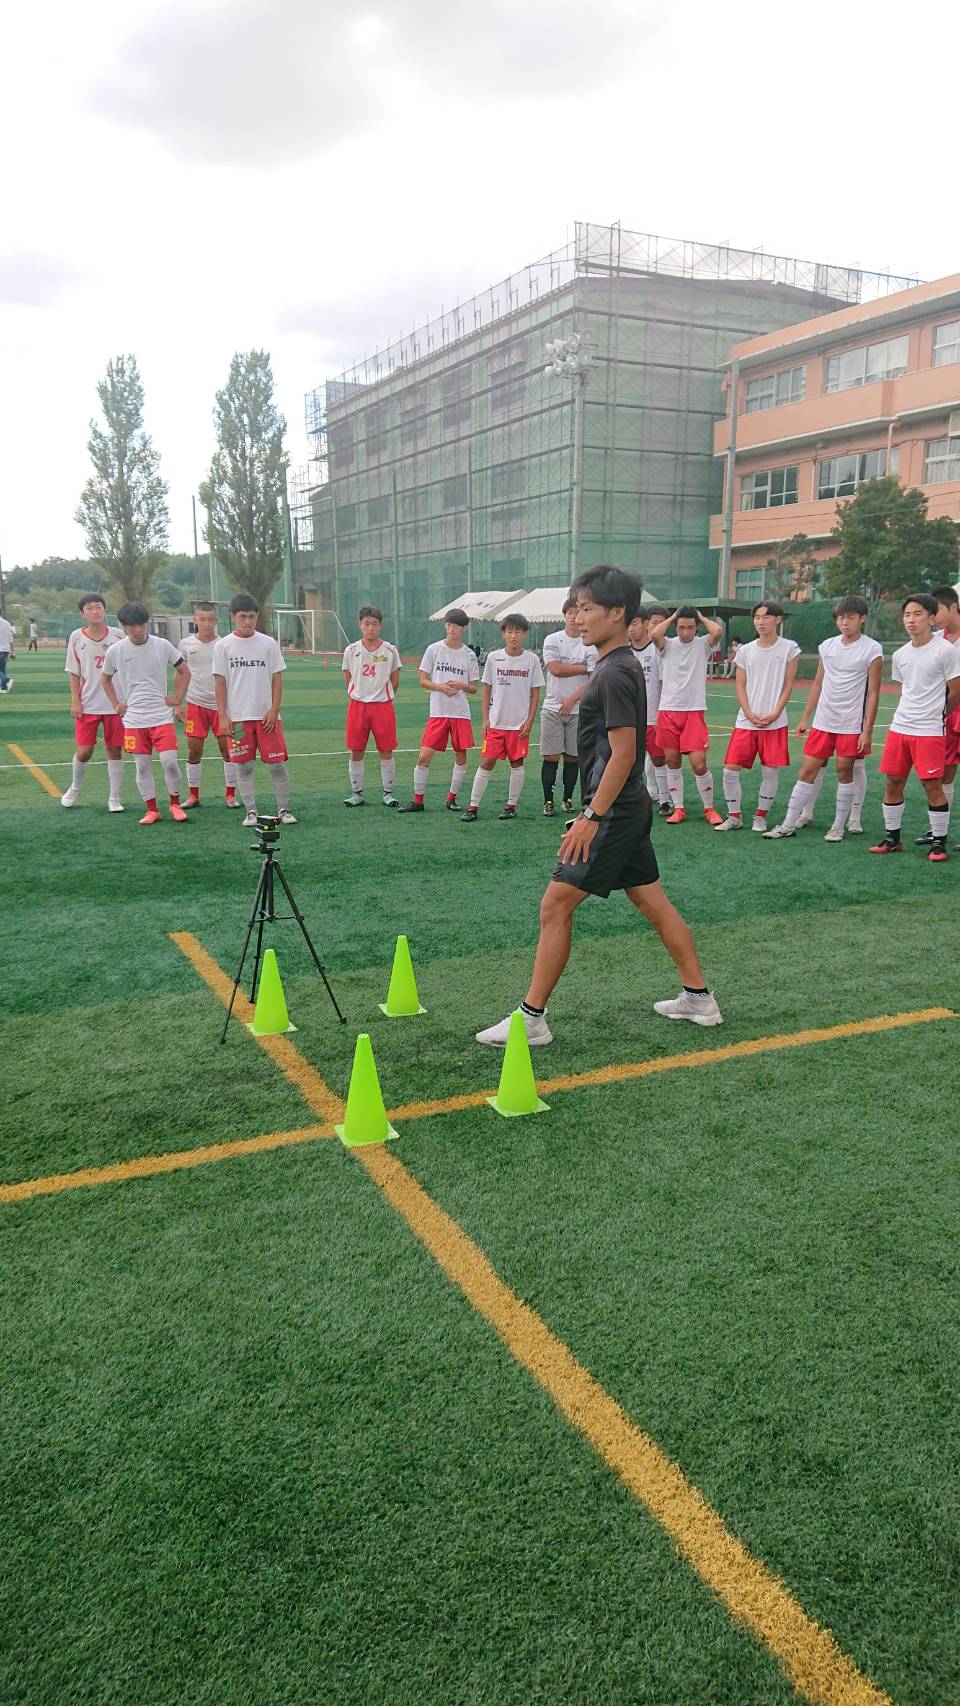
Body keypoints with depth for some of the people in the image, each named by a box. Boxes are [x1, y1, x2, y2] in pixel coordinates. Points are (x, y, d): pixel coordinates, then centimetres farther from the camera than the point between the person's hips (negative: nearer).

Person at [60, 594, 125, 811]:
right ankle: (75, 788, 28)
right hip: (87, 705, 0)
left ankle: (114, 798, 13)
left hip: (115, 704, 0)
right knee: (84, 751, 1)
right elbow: (73, 673, 3)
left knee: (114, 750, 3)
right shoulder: (76, 637, 0)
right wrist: (75, 701, -3)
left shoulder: (118, 635, 0)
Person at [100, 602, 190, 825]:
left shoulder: (162, 645, -2)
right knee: (143, 766, 4)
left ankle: (175, 804, 11)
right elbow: (105, 678, 17)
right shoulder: (115, 650, 0)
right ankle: (152, 810, 16)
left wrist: (178, 698, 3)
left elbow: (184, 671, 10)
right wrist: (116, 704, 8)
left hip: (162, 716, -1)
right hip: (133, 720, 1)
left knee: (169, 762, -9)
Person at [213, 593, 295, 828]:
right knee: (244, 766, 3)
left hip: (267, 715, 0)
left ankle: (284, 809, 12)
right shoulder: (223, 645, 2)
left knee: (277, 763, 0)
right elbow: (220, 682, 2)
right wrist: (223, 716, -3)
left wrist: (274, 710, -6)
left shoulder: (268, 643, 3)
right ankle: (251, 812, 12)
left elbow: (277, 678, 4)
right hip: (238, 717, 0)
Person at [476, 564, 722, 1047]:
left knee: (555, 906, -7)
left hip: (613, 814, -11)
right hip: (628, 809, 11)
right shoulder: (616, 667, 14)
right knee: (653, 902, 16)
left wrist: (592, 817, -23)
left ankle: (531, 1018, -1)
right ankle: (699, 998, 26)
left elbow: (623, 753, -22)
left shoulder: (615, 674, -17)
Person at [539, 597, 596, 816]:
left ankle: (568, 798, 19)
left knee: (572, 757, 6)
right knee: (551, 757, -2)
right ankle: (548, 801, 5)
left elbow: (594, 680, -4)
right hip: (553, 708, 0)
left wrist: (572, 699, -12)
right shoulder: (552, 640, 2)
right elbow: (555, 669, -10)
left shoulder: (590, 644, 0)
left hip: (578, 709, 1)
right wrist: (584, 668, -7)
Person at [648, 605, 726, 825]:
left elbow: (718, 630, -17)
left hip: (694, 712, -2)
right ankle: (678, 809, 17)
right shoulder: (669, 645, 6)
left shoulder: (702, 645, 3)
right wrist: (672, 617, -1)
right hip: (668, 711, 2)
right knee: (672, 762, 6)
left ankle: (709, 809, 10)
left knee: (699, 765, -7)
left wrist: (701, 617, 0)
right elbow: (654, 634, -16)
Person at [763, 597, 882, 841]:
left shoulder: (872, 649, -5)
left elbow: (873, 693, -6)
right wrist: (805, 718, 12)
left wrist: (867, 730, -11)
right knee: (808, 770, 3)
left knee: (844, 771, 3)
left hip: (852, 725, -4)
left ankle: (838, 827, 16)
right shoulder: (827, 646, 8)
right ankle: (789, 825, 7)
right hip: (822, 721, 4)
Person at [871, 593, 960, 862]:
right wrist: (910, 714, 13)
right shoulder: (900, 655, 9)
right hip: (899, 728, 6)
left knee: (932, 786, -3)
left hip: (930, 731, -6)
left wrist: (937, 716, 7)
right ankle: (892, 838, 19)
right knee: (893, 782, 7)